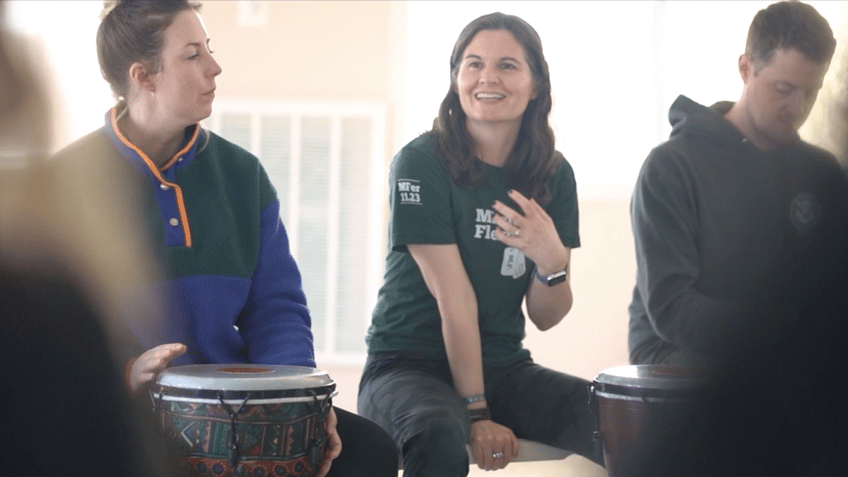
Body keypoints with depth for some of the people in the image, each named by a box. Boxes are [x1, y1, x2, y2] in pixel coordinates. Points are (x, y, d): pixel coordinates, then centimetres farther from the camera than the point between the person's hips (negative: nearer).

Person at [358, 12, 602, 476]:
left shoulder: (553, 175, 4)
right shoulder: (421, 163, -11)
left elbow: (546, 317, 5)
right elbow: (455, 300, -16)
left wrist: (552, 261, -17)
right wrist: (476, 413, -17)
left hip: (503, 367, 5)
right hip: (410, 364, -4)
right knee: (439, 437, -38)